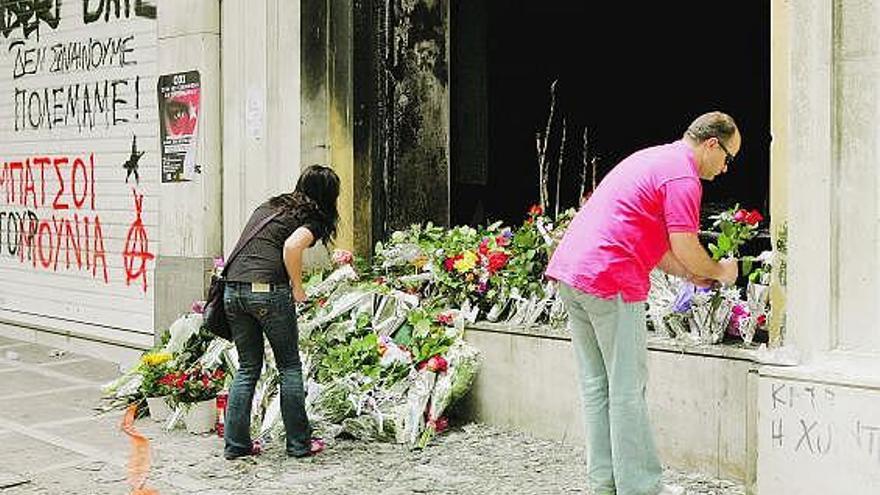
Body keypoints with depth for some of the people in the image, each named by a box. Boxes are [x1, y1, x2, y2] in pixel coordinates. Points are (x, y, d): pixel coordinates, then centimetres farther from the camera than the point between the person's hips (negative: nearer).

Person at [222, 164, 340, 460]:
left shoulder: (268, 206, 23)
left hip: (233, 288, 6)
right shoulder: (313, 220, 3)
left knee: (247, 368, 16)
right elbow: (292, 245, -17)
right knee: (290, 367, 9)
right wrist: (298, 288, -5)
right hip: (267, 290, -6)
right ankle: (299, 444, 14)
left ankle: (235, 444, 15)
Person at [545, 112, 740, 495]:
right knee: (627, 388, -1)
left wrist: (691, 275, 24)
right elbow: (686, 250, -11)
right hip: (610, 280, -10)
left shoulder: (654, 158, 24)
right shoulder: (683, 176, -7)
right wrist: (719, 272, 8)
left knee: (596, 386, 13)